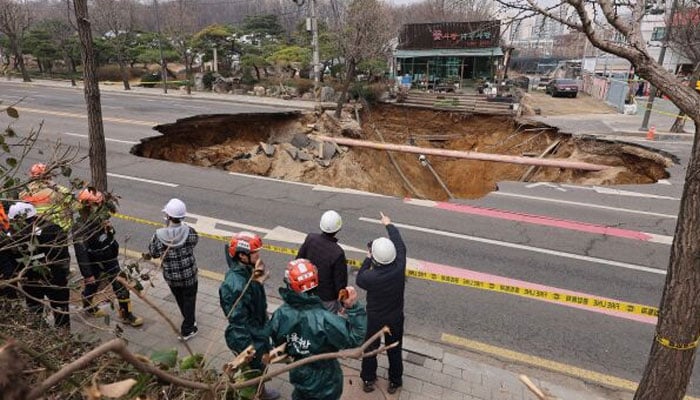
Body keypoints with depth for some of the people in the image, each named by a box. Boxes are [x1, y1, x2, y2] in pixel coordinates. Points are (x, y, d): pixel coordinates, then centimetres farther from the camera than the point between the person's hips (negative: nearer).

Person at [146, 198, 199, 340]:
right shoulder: (189, 231, -23)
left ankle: (189, 320, 48)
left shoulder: (159, 235, -23)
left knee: (179, 299, 26)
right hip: (189, 274, -1)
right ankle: (187, 330, 22)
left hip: (170, 276, 2)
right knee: (189, 299, 18)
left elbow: (153, 253, -8)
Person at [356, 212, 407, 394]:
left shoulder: (370, 276, -33)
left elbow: (359, 280, -8)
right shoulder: (399, 268, -26)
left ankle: (368, 380, 40)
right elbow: (400, 245, -9)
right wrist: (389, 225, 5)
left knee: (370, 349, 22)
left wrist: (367, 259, -3)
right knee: (394, 350, 22)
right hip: (395, 317, 2)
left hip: (374, 318, -2)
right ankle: (394, 382, 40)